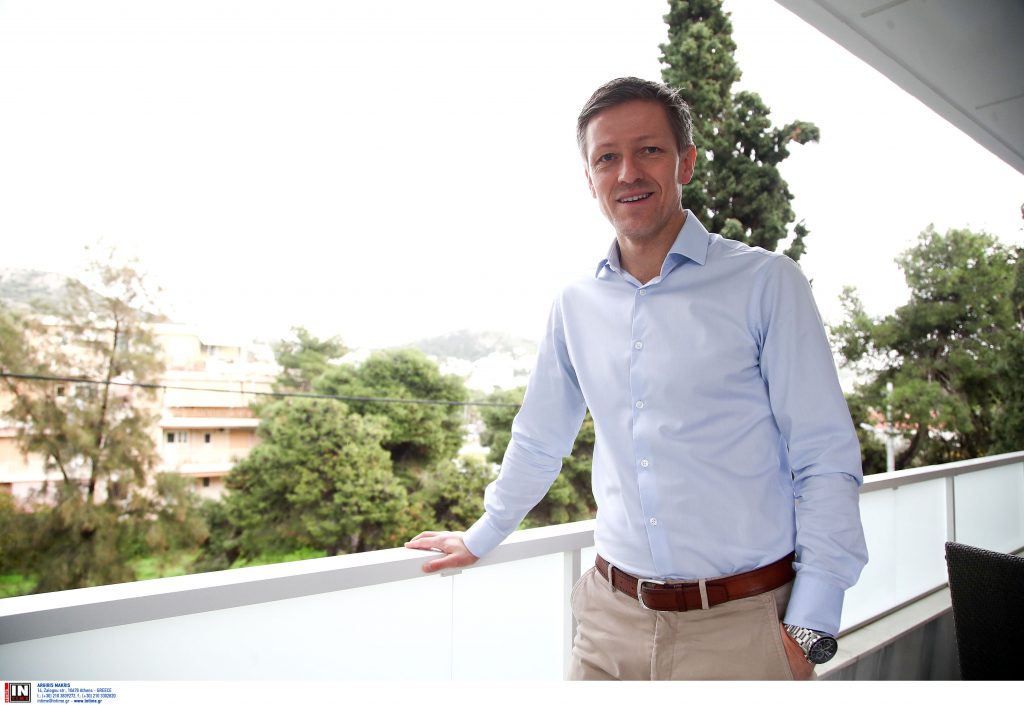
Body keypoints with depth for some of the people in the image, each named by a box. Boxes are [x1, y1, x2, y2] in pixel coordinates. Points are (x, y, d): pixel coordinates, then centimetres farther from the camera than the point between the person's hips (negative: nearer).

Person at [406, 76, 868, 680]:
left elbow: (827, 461, -6)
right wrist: (481, 538, 23)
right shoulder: (576, 306, 4)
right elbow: (539, 443, 15)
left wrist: (809, 630, -10)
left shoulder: (765, 282, -6)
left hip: (743, 623, -2)